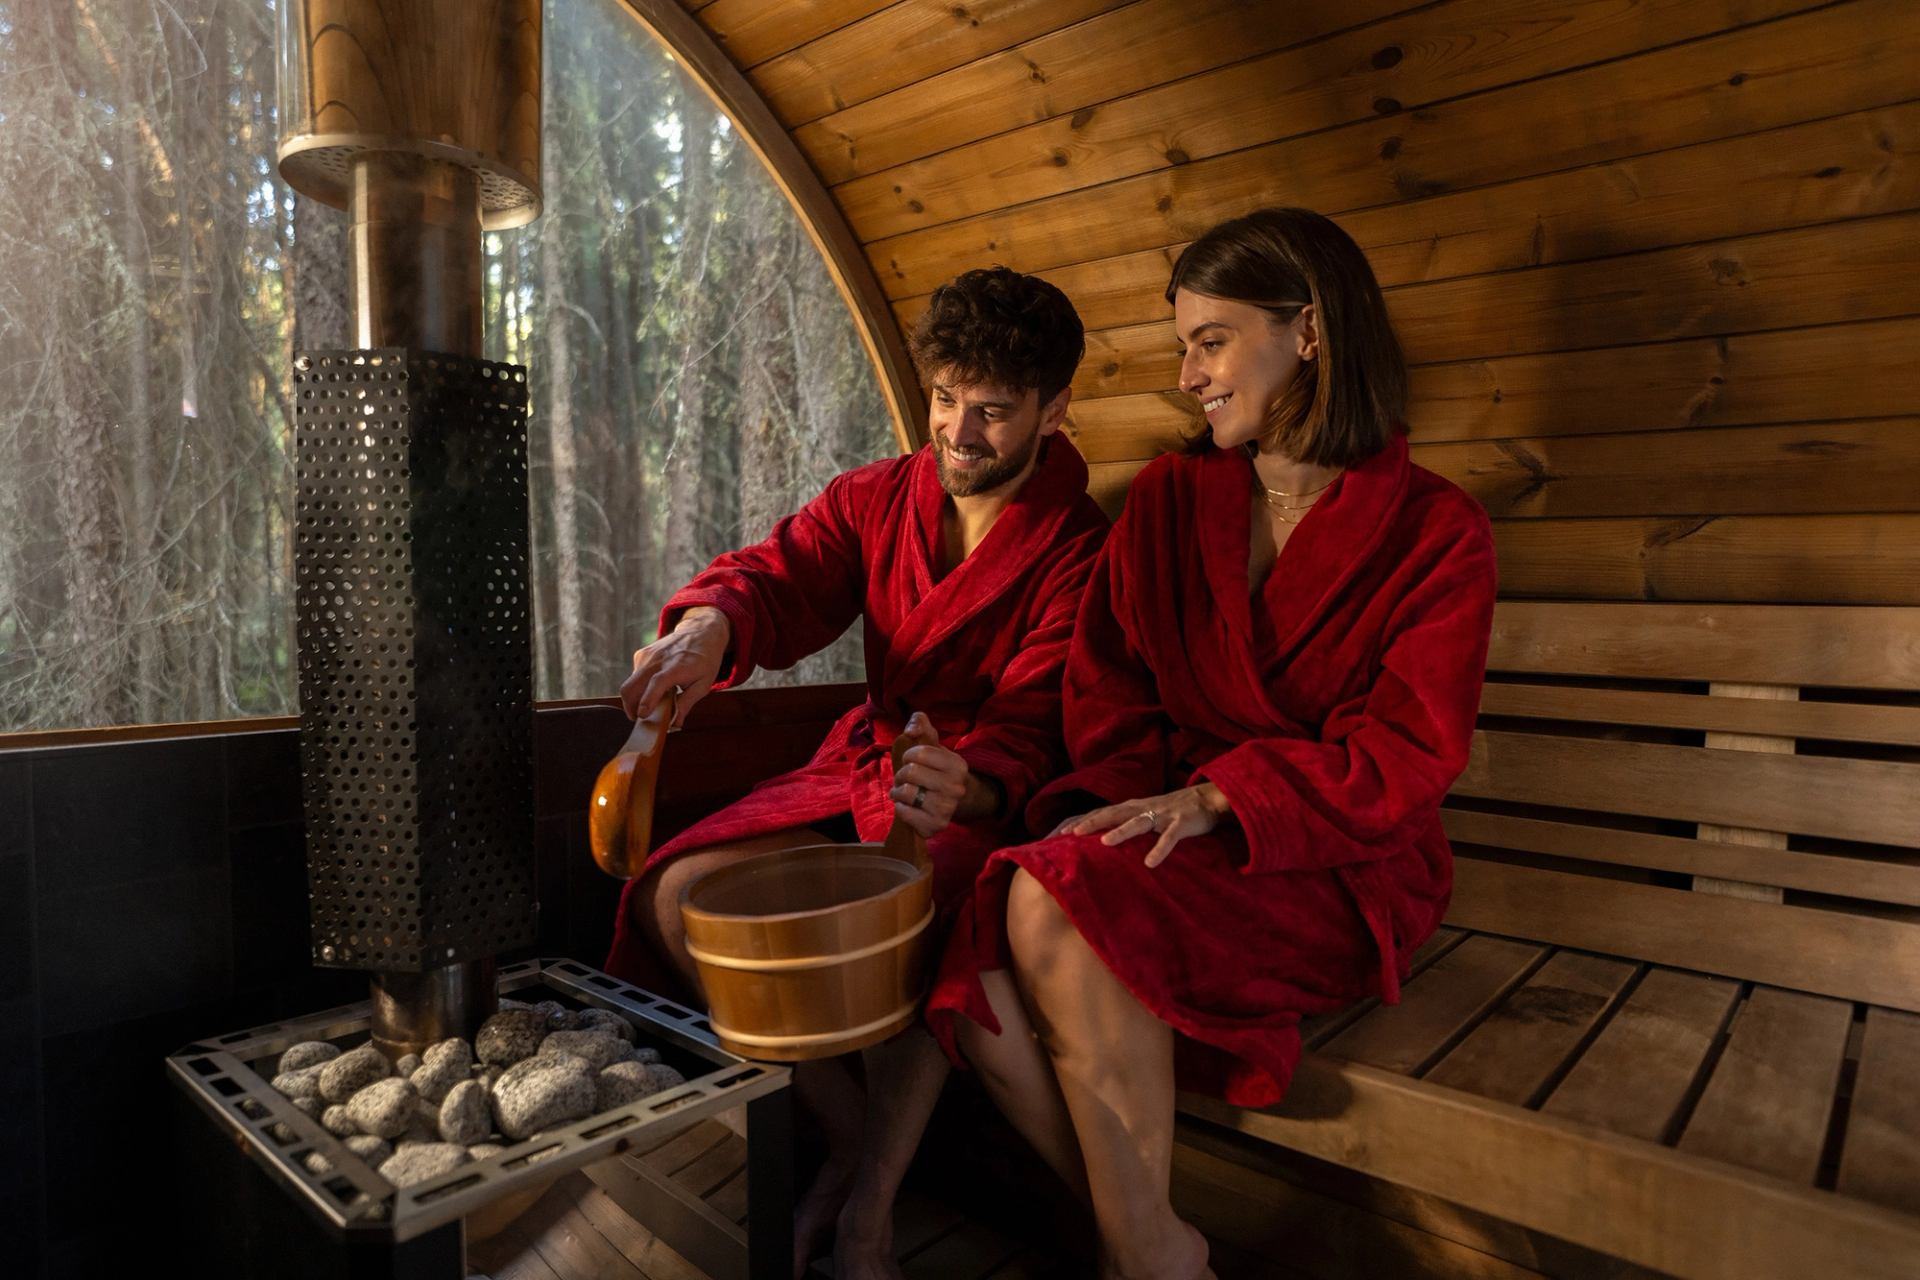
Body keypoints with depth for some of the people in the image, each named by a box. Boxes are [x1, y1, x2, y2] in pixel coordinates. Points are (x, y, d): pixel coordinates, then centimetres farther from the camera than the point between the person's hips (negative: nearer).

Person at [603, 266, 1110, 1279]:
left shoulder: (1077, 552, -8)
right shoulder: (876, 497, 6)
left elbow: (1032, 729, -16)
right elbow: (777, 575, -8)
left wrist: (967, 786, -40)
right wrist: (707, 625, -33)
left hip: (980, 796, -5)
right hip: (855, 768, 5)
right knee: (677, 894, -16)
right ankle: (850, 1138, 1)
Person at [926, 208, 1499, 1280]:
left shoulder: (1436, 531, -2)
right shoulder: (1168, 498, 11)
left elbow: (1402, 758, -9)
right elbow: (1109, 687, 9)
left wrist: (1214, 799, -20)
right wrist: (1113, 799, -10)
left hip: (1338, 868, -4)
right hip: (1172, 828, 5)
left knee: (1056, 906, -30)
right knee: (982, 977, -24)